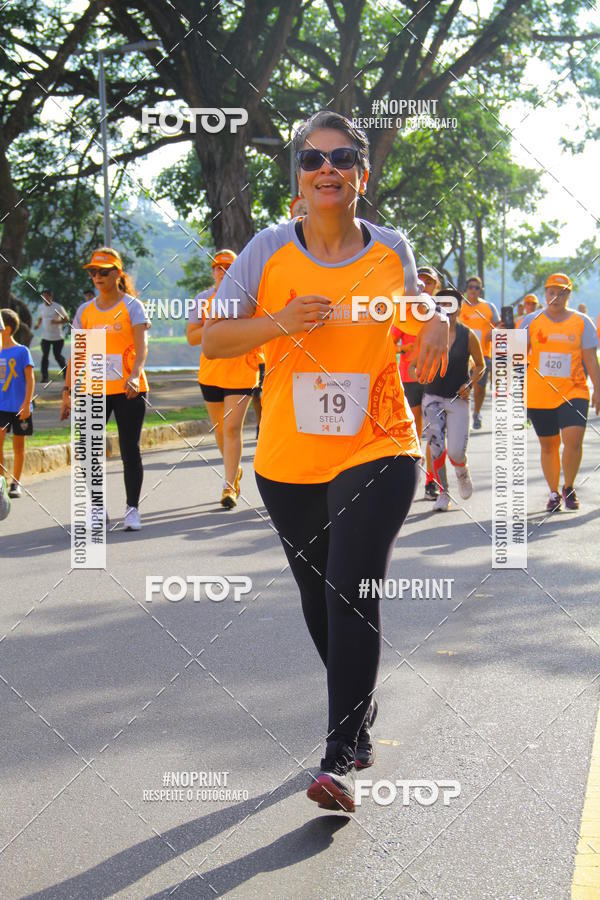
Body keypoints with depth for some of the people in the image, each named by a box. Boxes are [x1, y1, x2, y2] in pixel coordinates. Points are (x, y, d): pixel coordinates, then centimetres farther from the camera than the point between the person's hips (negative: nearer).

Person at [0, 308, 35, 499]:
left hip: (19, 407, -3)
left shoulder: (22, 351, -7)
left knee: (18, 445, 6)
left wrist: (26, 404, -14)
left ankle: (16, 483, 15)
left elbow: (30, 379, -7)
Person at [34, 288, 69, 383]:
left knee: (57, 356, 4)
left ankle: (65, 370, 29)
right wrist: (38, 324, 2)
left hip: (57, 337, -4)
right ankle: (44, 377, -1)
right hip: (45, 337, 4)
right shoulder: (42, 307, 6)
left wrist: (57, 322, -21)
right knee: (45, 356, -3)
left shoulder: (58, 307, -9)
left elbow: (67, 319, -4)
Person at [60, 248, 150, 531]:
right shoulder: (85, 311, 10)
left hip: (129, 390, -3)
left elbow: (141, 346, -13)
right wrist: (67, 391, 4)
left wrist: (134, 375, -30)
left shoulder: (132, 306, -1)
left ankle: (132, 510, 7)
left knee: (130, 450, -2)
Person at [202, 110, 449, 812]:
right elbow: (213, 338, -2)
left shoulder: (391, 250, 0)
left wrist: (436, 326, -5)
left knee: (352, 592, -16)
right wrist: (279, 321, -19)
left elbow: (413, 316, 19)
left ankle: (340, 756, -10)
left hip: (377, 448, -2)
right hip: (288, 459, 2)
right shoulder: (270, 249, -2)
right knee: (319, 598, 15)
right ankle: (360, 711, 40)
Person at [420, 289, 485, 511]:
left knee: (456, 452, -8)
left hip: (458, 399, -2)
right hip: (432, 397, 2)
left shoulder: (468, 336, -1)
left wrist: (470, 384, -8)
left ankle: (462, 474, 28)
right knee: (437, 449, -3)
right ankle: (443, 494, 12)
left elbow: (480, 365, 9)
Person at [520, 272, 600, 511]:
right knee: (548, 445, 7)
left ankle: (569, 488, 4)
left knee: (573, 439, -16)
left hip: (573, 392, -1)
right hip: (538, 395, 1)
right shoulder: (531, 321, 4)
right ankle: (553, 493, 22)